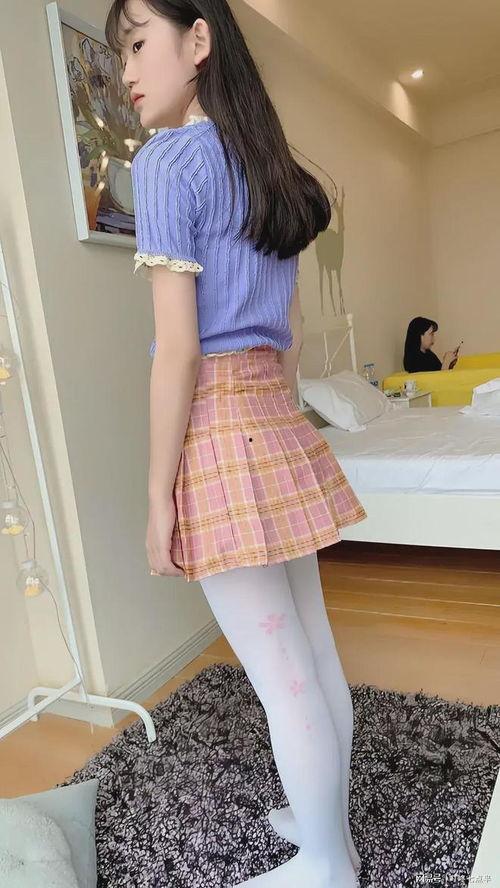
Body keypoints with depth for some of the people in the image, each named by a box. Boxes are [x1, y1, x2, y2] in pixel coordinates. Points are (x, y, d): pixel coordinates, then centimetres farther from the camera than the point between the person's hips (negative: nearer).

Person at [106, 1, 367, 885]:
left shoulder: (165, 160, -7)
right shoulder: (267, 168, 17)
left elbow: (180, 349, -16)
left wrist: (158, 496, -11)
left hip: (214, 422, -8)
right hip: (275, 413, 9)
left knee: (280, 676, 5)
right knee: (314, 653, 17)